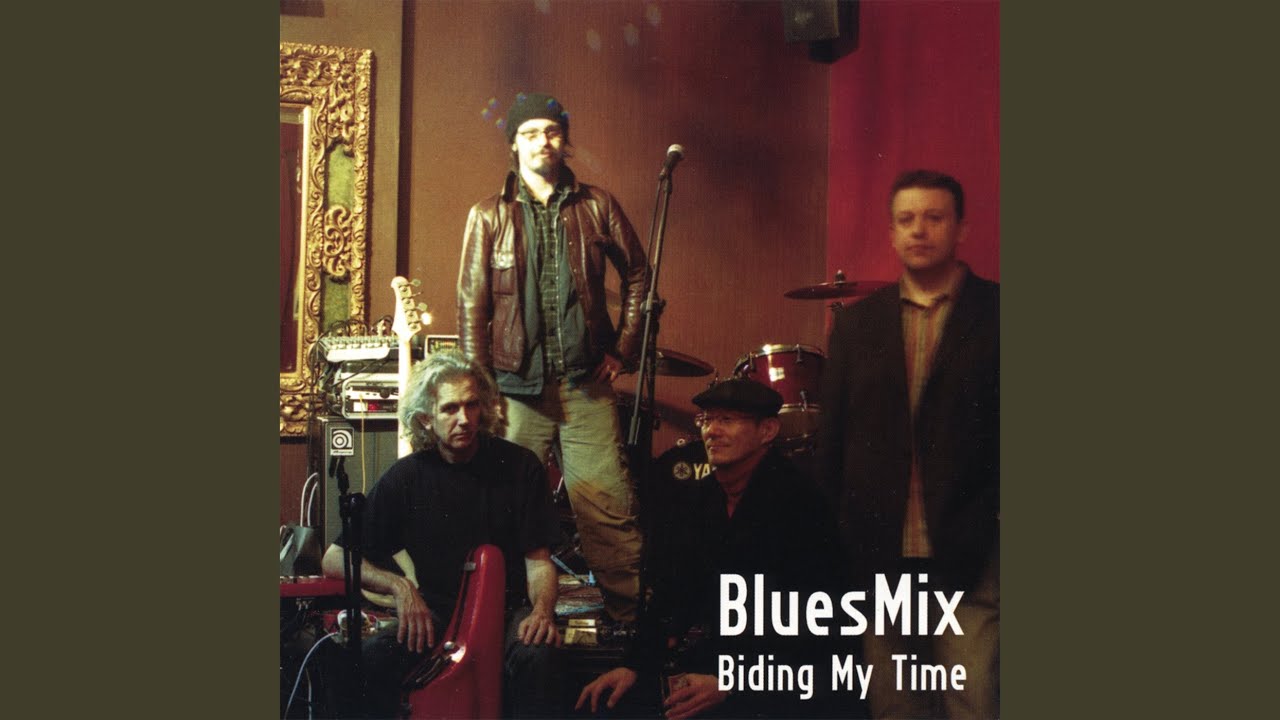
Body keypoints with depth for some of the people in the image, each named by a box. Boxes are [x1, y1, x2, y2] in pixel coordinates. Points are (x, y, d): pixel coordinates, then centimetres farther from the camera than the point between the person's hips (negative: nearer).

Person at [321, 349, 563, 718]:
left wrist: (542, 611, -21)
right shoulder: (406, 476, 0)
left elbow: (538, 561, 2)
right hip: (436, 608, 1)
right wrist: (400, 586, -18)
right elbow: (335, 559, 0)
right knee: (372, 657, -29)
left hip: (508, 606, -1)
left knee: (535, 655, -35)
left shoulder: (520, 466, 0)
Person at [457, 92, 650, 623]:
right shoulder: (489, 216, 7)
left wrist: (624, 349, 9)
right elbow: (471, 305, 5)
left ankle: (632, 614, 4)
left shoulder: (596, 207, 8)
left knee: (609, 508, -3)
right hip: (516, 384, 0)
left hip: (586, 383, 0)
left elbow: (637, 276, 16)